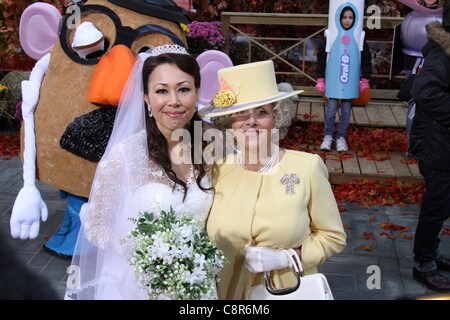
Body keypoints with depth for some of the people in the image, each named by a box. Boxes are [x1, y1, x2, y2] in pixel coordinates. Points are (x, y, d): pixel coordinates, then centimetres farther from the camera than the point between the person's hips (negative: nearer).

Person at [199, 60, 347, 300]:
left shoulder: (308, 167, -14)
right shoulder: (216, 170, -9)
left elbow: (332, 237, -5)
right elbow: (202, 236, 5)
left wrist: (285, 257, -17)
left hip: (290, 290, -1)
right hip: (229, 290, 2)